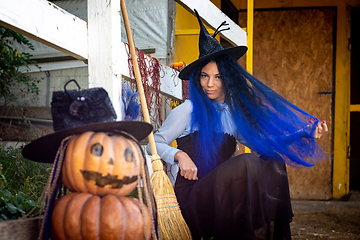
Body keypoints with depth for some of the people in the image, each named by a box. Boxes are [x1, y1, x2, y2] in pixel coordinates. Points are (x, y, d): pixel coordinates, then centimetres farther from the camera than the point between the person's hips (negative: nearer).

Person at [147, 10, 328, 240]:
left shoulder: (235, 113, 14)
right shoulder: (189, 110, -2)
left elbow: (261, 141, 13)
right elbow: (154, 143, 0)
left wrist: (304, 133, 5)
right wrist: (180, 155, -19)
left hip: (222, 192, 6)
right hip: (192, 194, -6)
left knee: (272, 164, -12)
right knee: (245, 164, -28)